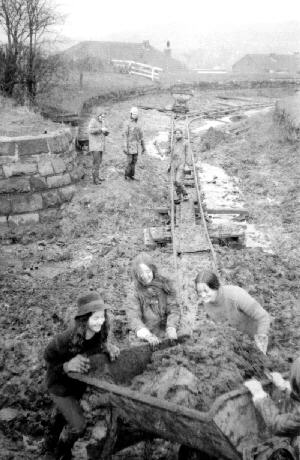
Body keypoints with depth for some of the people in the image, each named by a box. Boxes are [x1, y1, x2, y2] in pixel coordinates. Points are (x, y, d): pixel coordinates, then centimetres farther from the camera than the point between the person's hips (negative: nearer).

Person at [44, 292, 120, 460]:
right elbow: (49, 358, -20)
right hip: (61, 386, -5)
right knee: (78, 426, -3)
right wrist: (67, 366, -37)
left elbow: (103, 345, -3)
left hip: (80, 383, 5)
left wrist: (110, 348, -24)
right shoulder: (65, 340, -39)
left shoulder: (101, 333, -25)